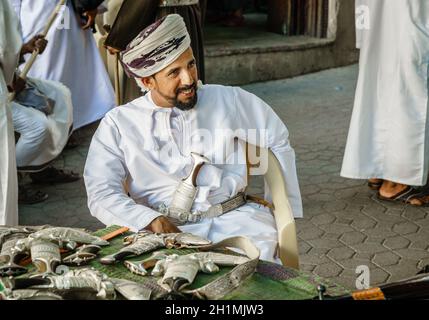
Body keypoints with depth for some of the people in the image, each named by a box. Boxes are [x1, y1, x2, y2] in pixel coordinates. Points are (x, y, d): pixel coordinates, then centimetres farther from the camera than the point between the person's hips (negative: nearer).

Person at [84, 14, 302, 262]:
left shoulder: (229, 100, 9)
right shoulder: (118, 124, 4)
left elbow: (277, 141, 19)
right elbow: (102, 195, -3)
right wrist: (154, 222, -20)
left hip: (233, 221, 2)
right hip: (167, 226, -2)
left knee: (263, 235, -29)